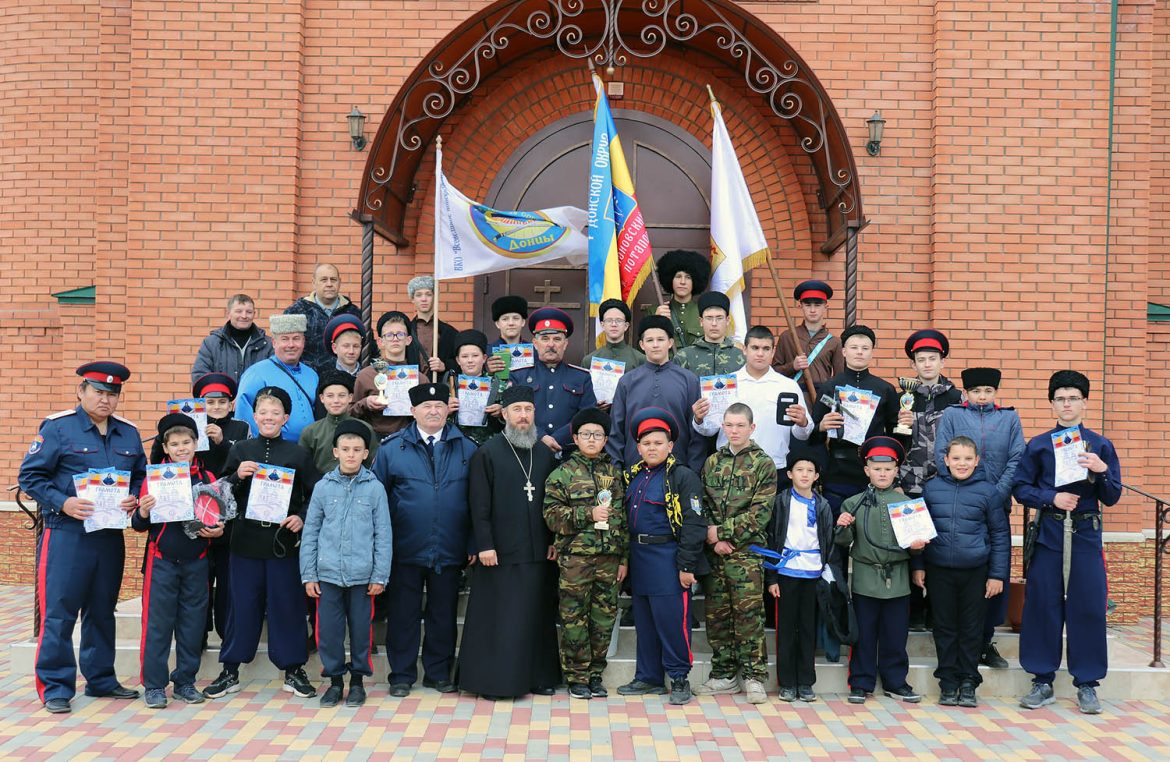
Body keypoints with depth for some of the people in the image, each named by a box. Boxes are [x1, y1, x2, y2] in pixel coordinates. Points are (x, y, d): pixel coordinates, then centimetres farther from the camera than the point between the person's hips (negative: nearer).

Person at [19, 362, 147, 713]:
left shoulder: (128, 433, 10)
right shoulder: (57, 427, -5)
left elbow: (141, 476, 17)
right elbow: (30, 475, -6)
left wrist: (134, 499, -4)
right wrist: (63, 503, -18)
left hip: (111, 536, 5)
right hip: (66, 535, -5)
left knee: (103, 611, 14)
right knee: (58, 612, -3)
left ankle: (101, 680, 26)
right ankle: (55, 687, 7)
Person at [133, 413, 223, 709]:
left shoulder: (208, 479, 5)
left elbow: (219, 518, 14)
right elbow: (139, 525, 0)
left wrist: (218, 530, -7)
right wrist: (142, 512, -21)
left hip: (196, 562, 2)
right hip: (162, 561, -2)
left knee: (193, 622, 8)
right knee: (157, 622, 1)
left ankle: (185, 682, 20)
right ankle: (154, 685, 11)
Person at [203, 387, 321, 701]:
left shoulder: (297, 454, 1)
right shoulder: (241, 450, 5)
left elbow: (315, 495, 4)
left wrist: (302, 517, -11)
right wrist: (237, 476, -12)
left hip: (284, 541, -1)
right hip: (246, 540, 1)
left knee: (287, 604, 5)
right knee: (243, 604, 8)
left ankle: (293, 670, 17)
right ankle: (230, 671, 20)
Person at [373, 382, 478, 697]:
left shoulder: (466, 449, 5)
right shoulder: (392, 448, 1)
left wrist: (473, 544, 0)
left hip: (450, 551, 1)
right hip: (405, 551, -1)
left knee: (443, 614, 11)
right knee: (403, 613, 6)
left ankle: (438, 673, 24)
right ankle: (402, 675, 19)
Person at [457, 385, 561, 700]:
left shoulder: (545, 453, 11)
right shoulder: (487, 453, -2)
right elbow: (479, 505, -6)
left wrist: (555, 540, 6)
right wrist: (485, 545, -12)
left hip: (540, 552, 4)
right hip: (501, 553, -4)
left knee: (539, 616, 9)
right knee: (498, 617, 0)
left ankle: (539, 677, 19)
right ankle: (493, 681, 10)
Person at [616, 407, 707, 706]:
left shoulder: (683, 477, -8)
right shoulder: (632, 477, 13)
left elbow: (694, 524, -13)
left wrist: (686, 565, -16)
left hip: (668, 560, -7)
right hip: (638, 557, 7)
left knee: (671, 621, -2)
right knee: (644, 622, 13)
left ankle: (679, 678, 12)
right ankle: (648, 677, 24)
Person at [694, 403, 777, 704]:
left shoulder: (763, 464, -1)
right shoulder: (712, 462, 12)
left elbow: (760, 513, -8)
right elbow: (702, 506, 10)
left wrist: (722, 530, -11)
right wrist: (713, 539, -5)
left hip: (746, 551, -4)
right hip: (714, 552, 4)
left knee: (748, 614, -3)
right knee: (716, 614, 8)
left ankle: (754, 676, 7)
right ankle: (724, 674, 18)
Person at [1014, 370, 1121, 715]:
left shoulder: (1101, 445, 6)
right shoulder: (1038, 445, 6)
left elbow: (1112, 498, 4)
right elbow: (1020, 488, 4)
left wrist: (1102, 471, -14)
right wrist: (1052, 498, -11)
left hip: (1086, 535, 0)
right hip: (1048, 534, 0)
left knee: (1088, 607, 1)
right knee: (1043, 605, 2)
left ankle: (1087, 684, 13)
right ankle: (1042, 681, 13)